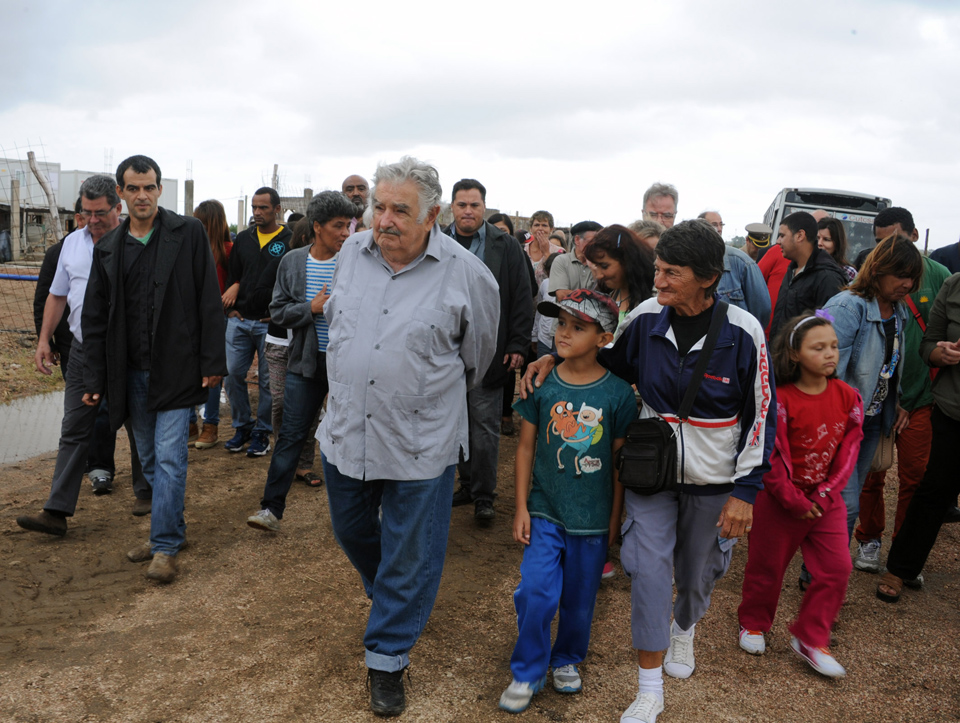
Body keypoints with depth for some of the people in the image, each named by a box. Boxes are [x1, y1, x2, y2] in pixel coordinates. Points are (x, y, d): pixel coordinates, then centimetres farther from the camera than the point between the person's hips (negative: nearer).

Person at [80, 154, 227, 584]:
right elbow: (95, 318, 9)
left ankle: (165, 546, 5)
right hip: (132, 372, 5)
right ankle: (173, 528, 29)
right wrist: (94, 379, 4)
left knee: (169, 457, -5)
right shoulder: (108, 248, 8)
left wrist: (212, 362, -9)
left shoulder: (188, 233, -2)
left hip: (176, 367, -4)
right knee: (150, 459, 14)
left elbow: (209, 301, -5)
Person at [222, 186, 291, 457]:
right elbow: (232, 276, 17)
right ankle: (242, 426, 21)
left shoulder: (289, 240, -4)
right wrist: (231, 308, 6)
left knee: (268, 380, 4)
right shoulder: (243, 239, 12)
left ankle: (262, 432, 17)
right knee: (232, 374, 5)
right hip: (239, 320, 5)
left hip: (270, 323, -4)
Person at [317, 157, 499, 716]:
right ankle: (389, 595, 52)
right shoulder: (352, 253, 0)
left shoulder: (467, 273, -12)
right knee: (353, 532, 23)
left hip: (420, 444, -4)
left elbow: (478, 354, 4)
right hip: (345, 433, 5)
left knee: (408, 556, 8)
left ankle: (388, 659, 27)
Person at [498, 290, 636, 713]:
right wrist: (521, 507, -1)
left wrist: (615, 518, 2)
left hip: (592, 517, 0)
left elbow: (620, 460, -2)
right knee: (536, 592, -8)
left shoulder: (618, 393, -10)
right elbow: (526, 447, 0)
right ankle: (527, 672, 16)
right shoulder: (541, 384, -7)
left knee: (579, 599, 13)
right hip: (545, 510, 0)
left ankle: (568, 660, 41)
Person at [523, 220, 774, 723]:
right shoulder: (645, 318, -9)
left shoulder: (742, 333, -16)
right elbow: (609, 363, 11)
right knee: (648, 570, -7)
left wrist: (745, 491, -11)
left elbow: (761, 415, -9)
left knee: (697, 573, 17)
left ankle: (683, 630, 53)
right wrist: (555, 357, -5)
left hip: (713, 480, -1)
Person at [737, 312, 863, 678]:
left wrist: (824, 496, -8)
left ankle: (809, 638, 17)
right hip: (778, 501, -4)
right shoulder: (780, 400, -19)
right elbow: (771, 457, -16)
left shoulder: (848, 397, -5)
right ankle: (753, 624, 36)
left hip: (826, 501, 4)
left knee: (836, 568, 0)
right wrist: (794, 500, -14)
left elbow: (849, 450, -1)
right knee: (766, 566, 12)